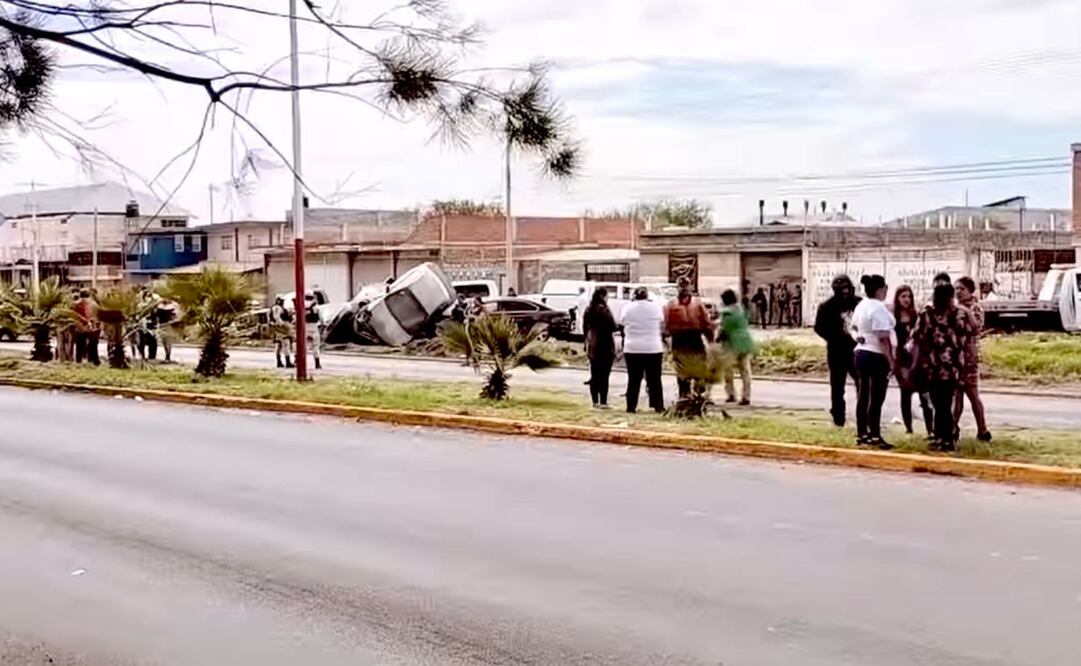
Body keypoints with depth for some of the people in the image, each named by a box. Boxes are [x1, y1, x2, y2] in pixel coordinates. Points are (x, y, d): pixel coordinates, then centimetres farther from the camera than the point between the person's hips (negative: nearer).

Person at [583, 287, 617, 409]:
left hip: (592, 347, 8)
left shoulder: (589, 310, 9)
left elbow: (585, 327, 15)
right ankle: (603, 402, -5)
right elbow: (612, 327, -17)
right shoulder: (603, 309, -15)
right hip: (605, 346, -8)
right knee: (604, 375, -4)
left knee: (594, 375, 11)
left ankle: (595, 402, 14)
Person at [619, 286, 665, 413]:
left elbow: (622, 325, 6)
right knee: (654, 379, 6)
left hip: (632, 349, 1)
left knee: (633, 379, 5)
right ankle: (658, 406, 6)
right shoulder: (656, 307, -4)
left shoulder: (627, 308, -3)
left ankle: (631, 407, 4)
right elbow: (662, 326, 6)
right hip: (653, 349, -1)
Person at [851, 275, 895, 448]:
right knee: (876, 398, -5)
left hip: (860, 353, 9)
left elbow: (854, 328, 25)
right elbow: (883, 338, -21)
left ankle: (861, 434, 16)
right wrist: (890, 359, -18)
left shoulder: (861, 306, 12)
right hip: (876, 356, -9)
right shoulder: (878, 308, -17)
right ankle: (875, 436, -3)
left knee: (862, 396, 11)